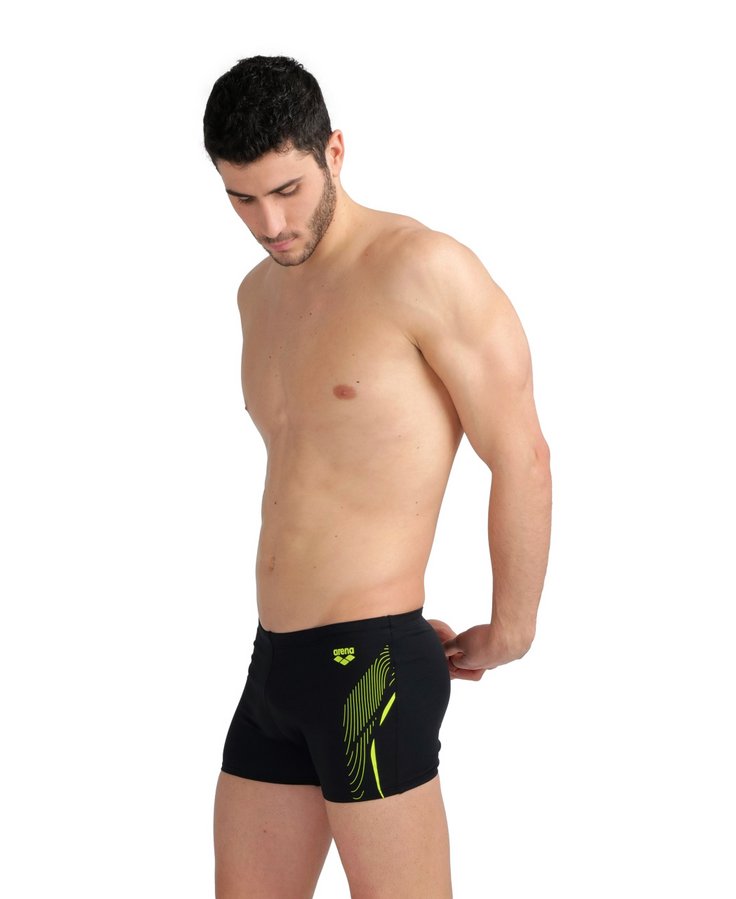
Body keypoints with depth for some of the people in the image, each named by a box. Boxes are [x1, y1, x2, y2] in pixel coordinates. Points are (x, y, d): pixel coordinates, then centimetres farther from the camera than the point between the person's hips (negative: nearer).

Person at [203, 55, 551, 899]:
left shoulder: (421, 269, -11)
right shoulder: (260, 293, 15)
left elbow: (522, 457, -9)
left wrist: (509, 633, 0)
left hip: (370, 670, -8)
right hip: (273, 666, 8)